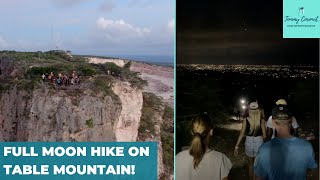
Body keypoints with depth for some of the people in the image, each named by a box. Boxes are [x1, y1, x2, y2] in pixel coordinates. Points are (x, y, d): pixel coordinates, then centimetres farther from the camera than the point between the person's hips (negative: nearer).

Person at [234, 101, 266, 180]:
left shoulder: (246, 119, -9)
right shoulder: (261, 119, -9)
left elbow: (242, 133, -11)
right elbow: (264, 135, -6)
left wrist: (236, 146, -7)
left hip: (249, 142, 1)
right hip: (259, 142, -1)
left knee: (250, 163, 22)